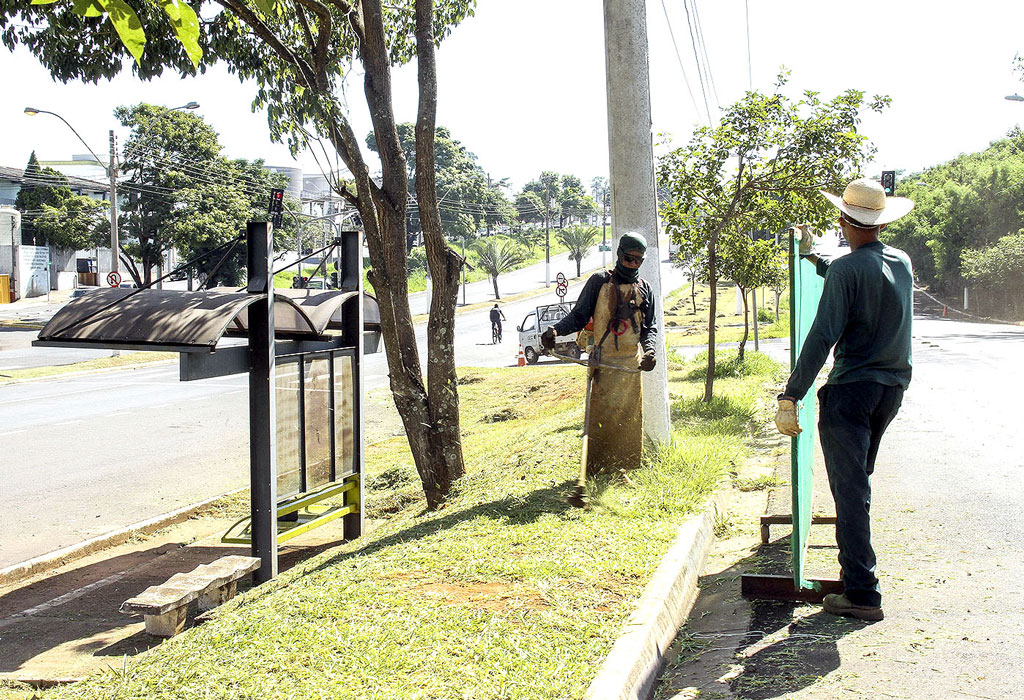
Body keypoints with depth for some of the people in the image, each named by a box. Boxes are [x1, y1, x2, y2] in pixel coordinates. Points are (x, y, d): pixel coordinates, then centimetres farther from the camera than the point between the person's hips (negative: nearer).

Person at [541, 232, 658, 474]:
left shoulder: (644, 289, 12)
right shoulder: (600, 281, 3)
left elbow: (650, 327, 12)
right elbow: (579, 316, 2)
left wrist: (649, 350, -9)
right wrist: (556, 330, -16)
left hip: (632, 363, 3)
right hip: (604, 363, -3)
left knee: (631, 418, 6)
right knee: (600, 416, -6)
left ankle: (628, 468, 16)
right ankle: (594, 470, -1)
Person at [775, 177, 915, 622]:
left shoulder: (846, 268, -13)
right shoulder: (902, 262, 8)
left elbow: (822, 337, -19)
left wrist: (791, 395, -17)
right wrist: (813, 257, 42)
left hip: (851, 388, -7)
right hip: (893, 387, 8)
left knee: (849, 488, -6)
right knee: (858, 480, 21)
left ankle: (861, 592, -7)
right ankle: (856, 567, 32)